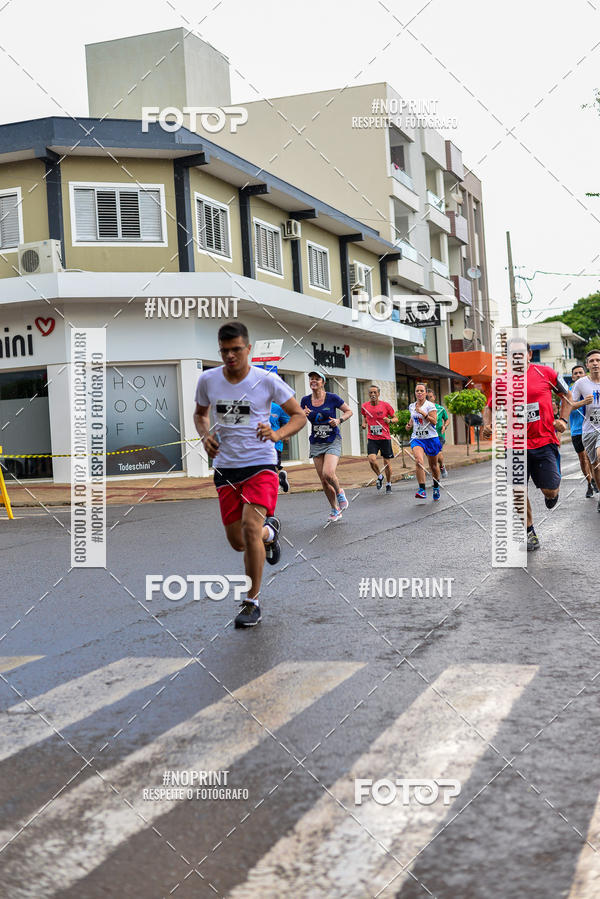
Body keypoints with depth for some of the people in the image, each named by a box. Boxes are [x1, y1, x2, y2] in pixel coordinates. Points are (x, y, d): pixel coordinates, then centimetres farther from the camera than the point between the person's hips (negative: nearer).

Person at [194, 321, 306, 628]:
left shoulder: (267, 381, -8)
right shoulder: (208, 380, 1)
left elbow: (299, 416, 0)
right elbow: (200, 414, 20)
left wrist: (277, 434, -19)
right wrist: (206, 436, -1)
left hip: (260, 465, -4)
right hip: (226, 467, 4)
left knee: (250, 526, -23)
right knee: (237, 542, 7)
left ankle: (252, 602, -7)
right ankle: (269, 531, 45)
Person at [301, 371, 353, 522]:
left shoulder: (332, 398, -7)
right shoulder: (305, 400, 2)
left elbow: (349, 411, 4)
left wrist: (339, 420, -14)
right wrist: (303, 415, -10)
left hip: (333, 441, -4)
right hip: (316, 443, 4)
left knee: (328, 473, -23)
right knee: (323, 481, 3)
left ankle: (339, 492, 9)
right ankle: (335, 510, 20)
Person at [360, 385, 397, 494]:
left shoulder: (385, 405, -5)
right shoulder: (364, 406, 1)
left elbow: (396, 418, 5)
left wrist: (390, 420, -16)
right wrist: (364, 423, 3)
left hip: (385, 438, -1)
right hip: (372, 439, 1)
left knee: (386, 462, 5)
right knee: (371, 459, -20)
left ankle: (388, 484, 26)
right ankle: (379, 476, 8)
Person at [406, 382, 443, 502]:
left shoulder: (430, 405, -6)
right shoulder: (412, 406, 9)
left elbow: (434, 421, -15)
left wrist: (423, 413, -23)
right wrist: (410, 424, 7)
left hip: (431, 438, -2)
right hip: (417, 438, 2)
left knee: (433, 465, 10)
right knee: (418, 460, -24)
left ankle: (436, 488, 34)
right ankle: (422, 490, -28)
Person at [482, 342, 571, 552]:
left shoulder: (545, 372, 0)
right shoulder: (501, 381, 3)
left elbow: (566, 394, 14)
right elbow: (490, 407, 15)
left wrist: (562, 420, 2)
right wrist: (487, 425, -6)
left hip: (545, 440, -1)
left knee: (550, 490, -5)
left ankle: (552, 493, 35)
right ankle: (529, 532, 20)